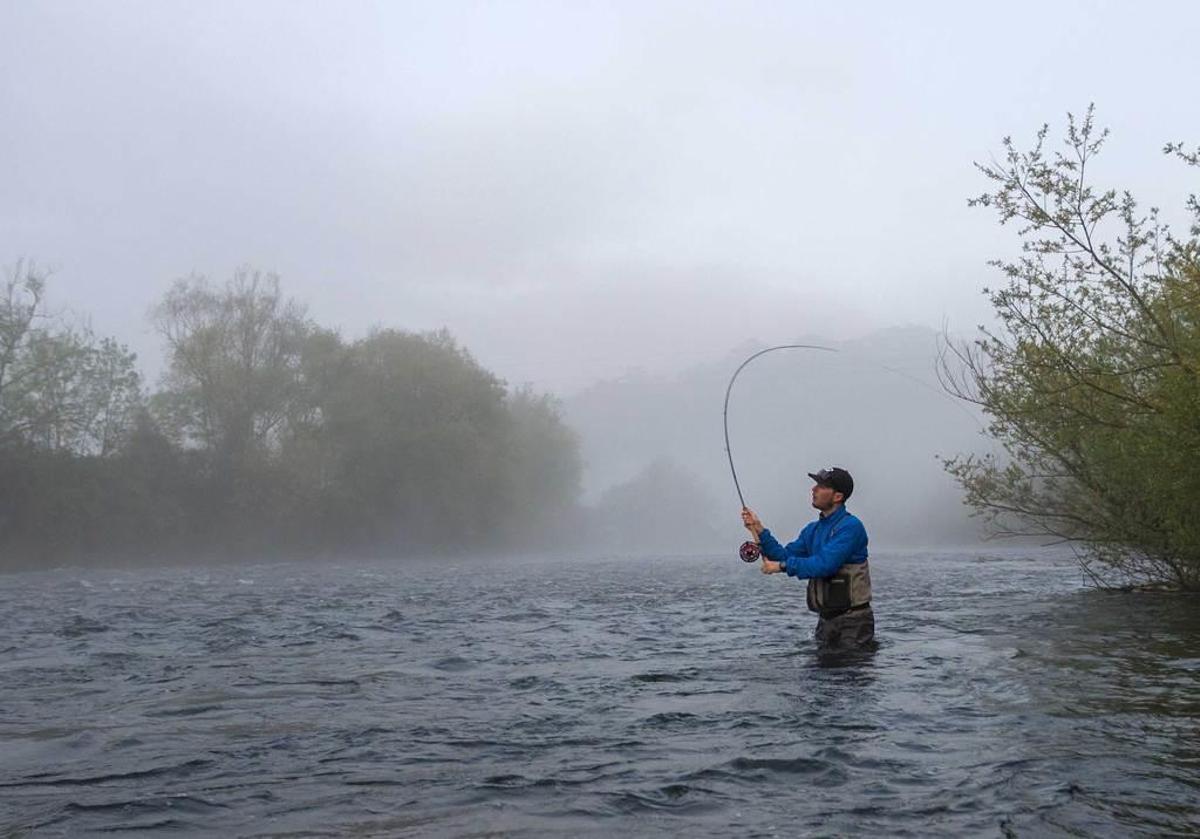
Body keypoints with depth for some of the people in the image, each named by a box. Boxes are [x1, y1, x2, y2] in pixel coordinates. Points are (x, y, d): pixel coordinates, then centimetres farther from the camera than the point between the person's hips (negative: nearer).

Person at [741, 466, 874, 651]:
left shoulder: (850, 526, -15)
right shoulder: (812, 530, 12)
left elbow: (825, 564, -24)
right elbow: (784, 557, 8)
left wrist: (783, 565, -17)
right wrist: (759, 530, -2)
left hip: (853, 621, -8)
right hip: (826, 620, 8)